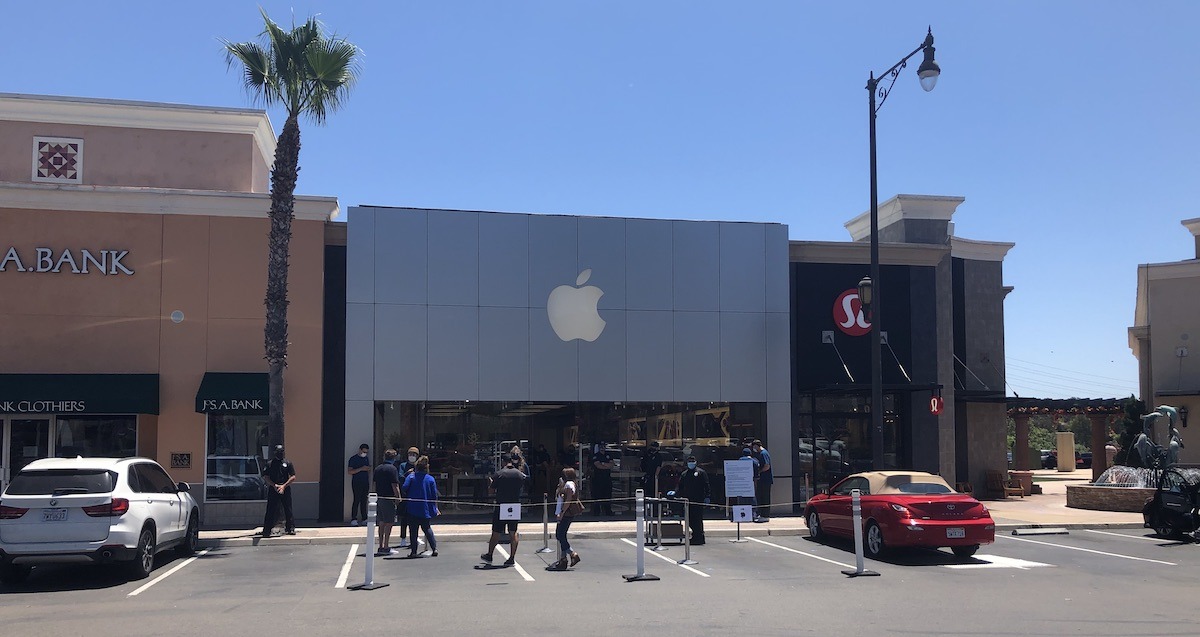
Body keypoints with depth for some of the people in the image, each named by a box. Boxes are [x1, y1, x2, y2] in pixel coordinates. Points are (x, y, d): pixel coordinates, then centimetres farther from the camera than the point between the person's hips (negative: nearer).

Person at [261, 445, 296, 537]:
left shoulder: (287, 463, 7)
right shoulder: (270, 464, 8)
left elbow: (293, 477, 4)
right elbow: (266, 477, 4)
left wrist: (283, 486, -7)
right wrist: (274, 485, -9)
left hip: (285, 490, 0)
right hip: (273, 490, 0)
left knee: (288, 510, 2)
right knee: (270, 510, -3)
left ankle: (290, 529, 9)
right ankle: (267, 530, -1)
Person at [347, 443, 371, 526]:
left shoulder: (366, 459, 17)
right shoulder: (353, 459, -2)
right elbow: (349, 471, -11)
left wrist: (368, 469, 5)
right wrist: (361, 469, -16)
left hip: (365, 483, 6)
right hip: (356, 483, -6)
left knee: (364, 501, 5)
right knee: (356, 500, -9)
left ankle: (364, 518, 8)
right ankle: (353, 519, -6)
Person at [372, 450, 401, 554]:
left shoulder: (377, 468, 12)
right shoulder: (392, 469, -12)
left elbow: (375, 484, 17)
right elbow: (395, 485, -15)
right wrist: (398, 497, -7)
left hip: (379, 498, 7)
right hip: (389, 499, -7)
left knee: (382, 523, 13)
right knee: (389, 523, -2)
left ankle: (381, 546, 15)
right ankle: (386, 548, -2)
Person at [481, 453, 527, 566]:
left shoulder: (499, 474, -7)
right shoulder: (521, 475, -2)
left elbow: (492, 489, 2)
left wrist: (490, 482, 22)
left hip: (501, 507, -2)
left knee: (496, 533, 8)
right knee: (513, 533, 7)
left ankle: (489, 555, 22)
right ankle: (512, 558, 7)